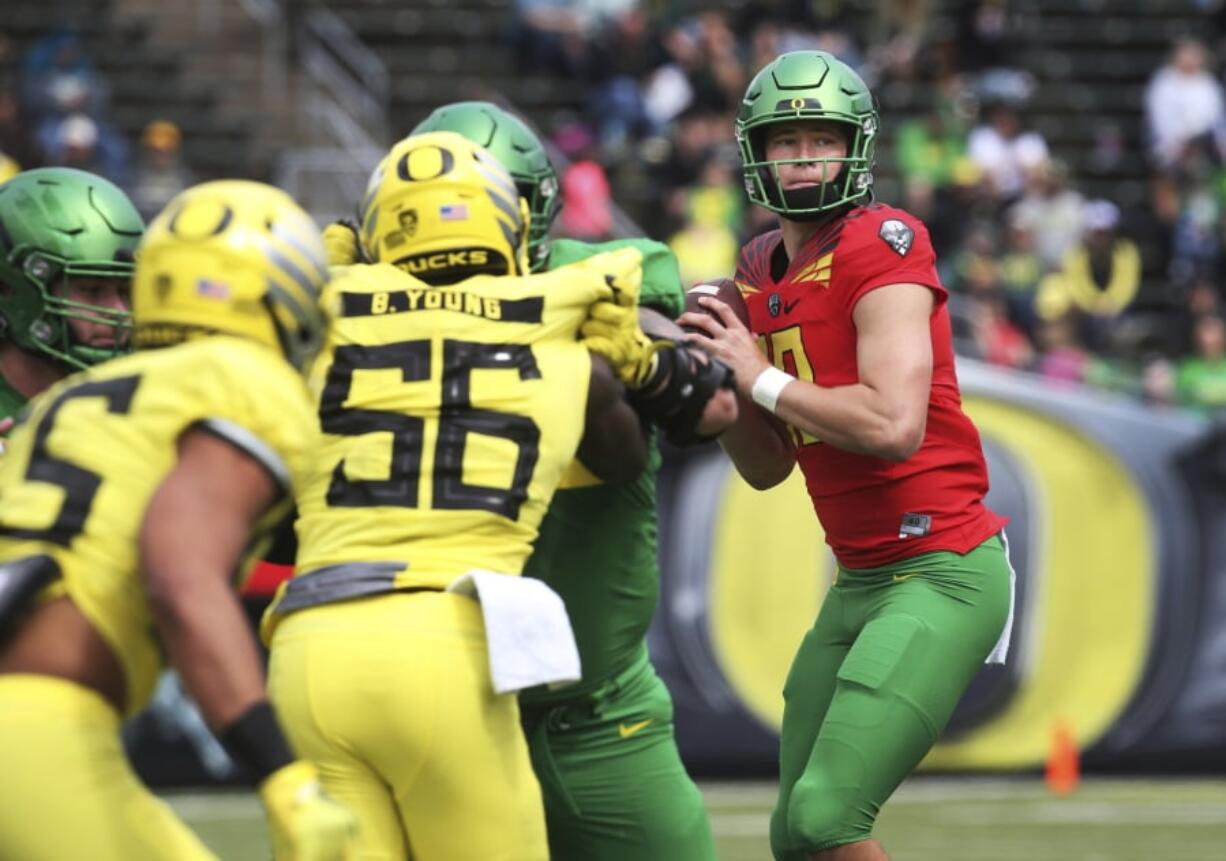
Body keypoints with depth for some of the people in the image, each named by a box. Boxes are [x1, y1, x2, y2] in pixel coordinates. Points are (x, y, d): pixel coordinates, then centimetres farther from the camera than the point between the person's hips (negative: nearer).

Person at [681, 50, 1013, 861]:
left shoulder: (882, 244, -12)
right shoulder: (761, 272, 12)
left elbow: (895, 425, -25)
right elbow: (768, 467, 17)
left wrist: (762, 379, -14)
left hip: (940, 570, -9)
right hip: (860, 577, 9)